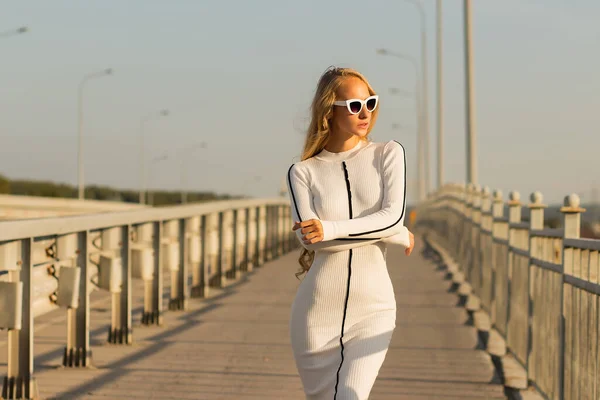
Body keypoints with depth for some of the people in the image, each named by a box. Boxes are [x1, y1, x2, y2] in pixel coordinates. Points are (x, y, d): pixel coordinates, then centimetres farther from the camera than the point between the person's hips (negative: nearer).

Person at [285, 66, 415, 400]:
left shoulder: (389, 154, 4)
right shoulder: (303, 172, 3)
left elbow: (394, 216, -10)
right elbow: (308, 236, -13)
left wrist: (330, 229, -22)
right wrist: (398, 235, -11)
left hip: (373, 307, -1)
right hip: (317, 309, 1)